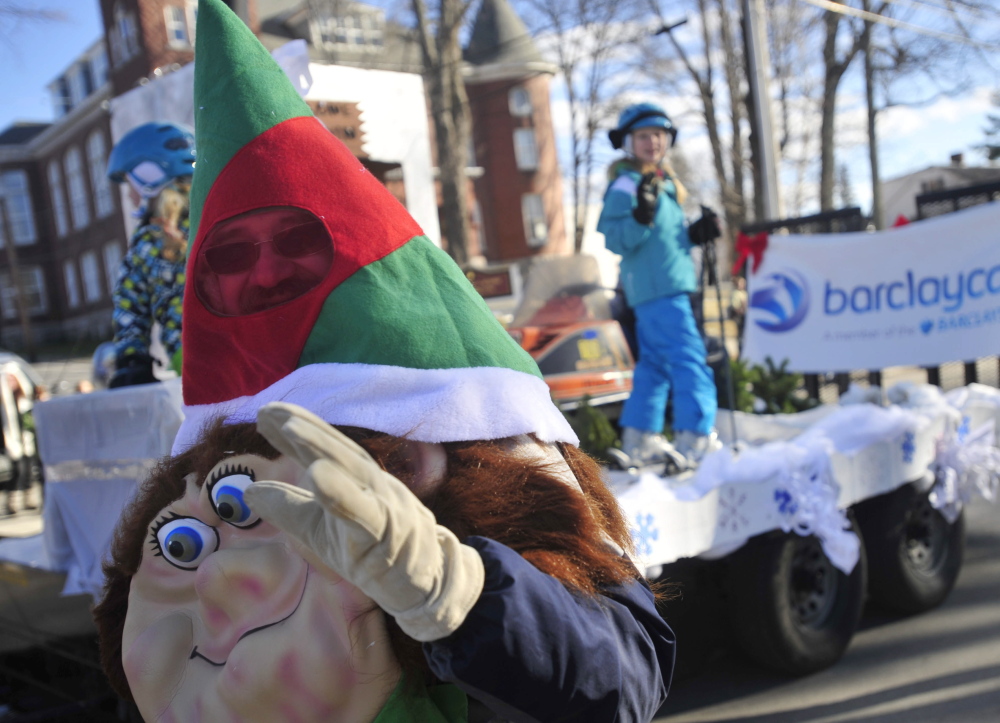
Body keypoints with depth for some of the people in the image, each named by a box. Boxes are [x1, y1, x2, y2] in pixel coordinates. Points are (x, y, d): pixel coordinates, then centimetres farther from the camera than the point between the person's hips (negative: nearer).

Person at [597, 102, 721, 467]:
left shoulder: (664, 183, 20)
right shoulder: (625, 186, -9)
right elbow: (616, 239, -17)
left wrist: (696, 233, 11)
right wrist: (641, 215, -33)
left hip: (671, 287, 10)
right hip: (656, 288, -10)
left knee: (655, 363, 13)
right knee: (690, 360, -13)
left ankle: (640, 439, 20)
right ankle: (696, 438, -12)